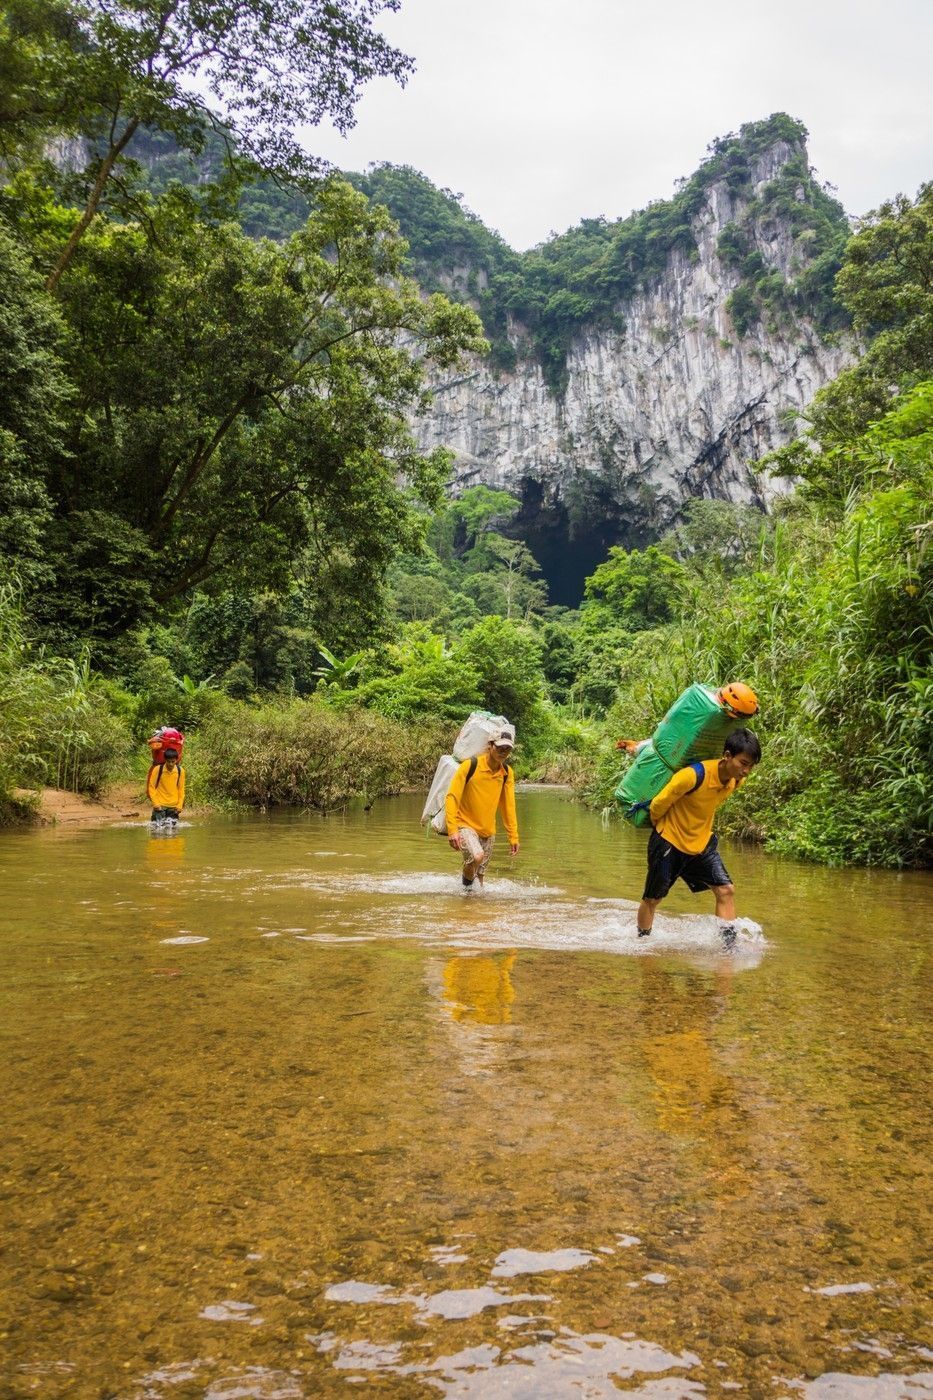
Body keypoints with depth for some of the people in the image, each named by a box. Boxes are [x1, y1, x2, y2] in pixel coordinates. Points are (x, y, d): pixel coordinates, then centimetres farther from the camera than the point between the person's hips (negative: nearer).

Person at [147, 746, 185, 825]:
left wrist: (180, 805, 1)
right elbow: (151, 787, -4)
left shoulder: (180, 771, -1)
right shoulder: (158, 769, -9)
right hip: (160, 806, -2)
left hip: (174, 806, 2)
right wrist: (155, 803, -10)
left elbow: (181, 789, 7)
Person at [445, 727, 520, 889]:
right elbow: (451, 797, -16)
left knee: (479, 876, 10)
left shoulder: (507, 772, 0)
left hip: (488, 831, 5)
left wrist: (513, 836, 6)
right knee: (476, 857, -30)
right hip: (465, 825, -5)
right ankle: (466, 885, -2)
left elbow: (508, 806, 8)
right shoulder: (470, 765, -16)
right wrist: (452, 830, -24)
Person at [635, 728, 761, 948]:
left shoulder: (737, 781, -11)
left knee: (726, 890, -7)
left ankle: (729, 946, 0)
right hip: (669, 841, -5)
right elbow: (658, 804, -20)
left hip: (702, 843, 5)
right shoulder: (694, 775, -33)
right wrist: (660, 825, -2)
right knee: (652, 899, 9)